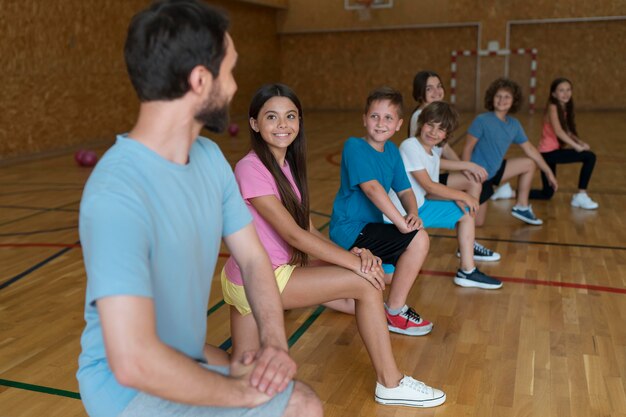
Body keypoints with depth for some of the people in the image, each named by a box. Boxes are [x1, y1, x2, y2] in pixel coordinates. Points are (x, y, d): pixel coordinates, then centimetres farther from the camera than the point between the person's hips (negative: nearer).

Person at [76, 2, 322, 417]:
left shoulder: (210, 156, -4)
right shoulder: (117, 194, -30)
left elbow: (253, 258, 1)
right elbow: (134, 363, -34)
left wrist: (275, 342, -14)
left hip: (185, 355, 7)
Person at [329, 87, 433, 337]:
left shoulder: (391, 150, 7)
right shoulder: (354, 147, -17)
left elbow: (404, 190, 6)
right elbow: (371, 187, -28)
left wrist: (413, 213, -15)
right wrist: (401, 222, -31)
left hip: (368, 227, 9)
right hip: (350, 229, -9)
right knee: (419, 239, -22)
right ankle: (394, 312, -10)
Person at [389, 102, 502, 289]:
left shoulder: (435, 152, 7)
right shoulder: (409, 146, -18)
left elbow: (430, 194, 5)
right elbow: (428, 185, -20)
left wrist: (456, 200, -13)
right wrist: (463, 196, -12)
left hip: (420, 206, 9)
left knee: (466, 213, 10)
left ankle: (467, 271, 12)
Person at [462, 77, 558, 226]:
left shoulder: (514, 124, 2)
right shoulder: (482, 120, -18)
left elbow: (530, 149, 11)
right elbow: (467, 149, -18)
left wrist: (549, 172, 14)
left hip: (494, 171, 7)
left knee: (529, 164, 9)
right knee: (477, 222, -6)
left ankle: (522, 207, 16)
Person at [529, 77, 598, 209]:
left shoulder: (565, 108, 11)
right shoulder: (553, 107, -14)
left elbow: (568, 132, 8)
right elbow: (558, 131, -26)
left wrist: (580, 142, -10)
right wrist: (578, 147, -26)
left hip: (551, 152, 9)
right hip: (549, 152, -9)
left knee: (547, 194, 17)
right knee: (589, 156, -19)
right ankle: (581, 196, -11)